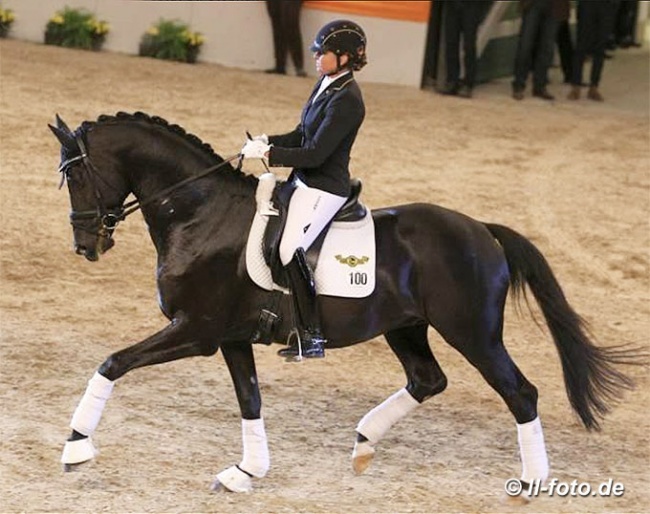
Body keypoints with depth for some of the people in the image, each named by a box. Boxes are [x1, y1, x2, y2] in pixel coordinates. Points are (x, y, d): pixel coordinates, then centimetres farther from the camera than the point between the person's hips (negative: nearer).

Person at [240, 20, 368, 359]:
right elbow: (302, 135, 16)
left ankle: (313, 335, -17)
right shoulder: (326, 83, 8)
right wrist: (268, 142, -1)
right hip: (305, 180, 11)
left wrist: (267, 153, -19)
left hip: (324, 188, -11)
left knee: (290, 249, -21)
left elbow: (315, 154, -24)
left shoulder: (346, 101, -22)